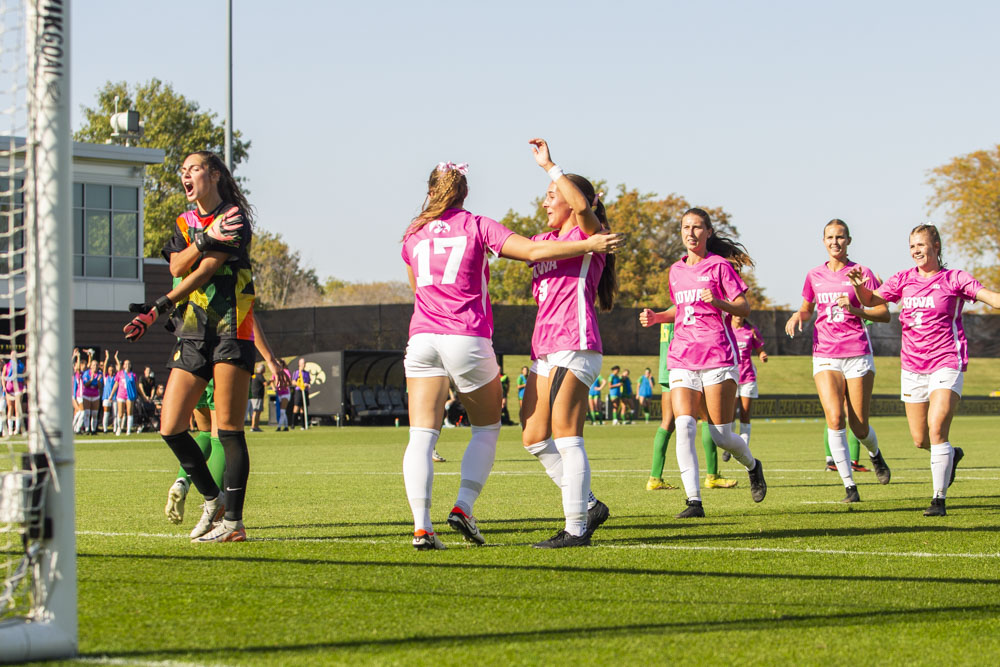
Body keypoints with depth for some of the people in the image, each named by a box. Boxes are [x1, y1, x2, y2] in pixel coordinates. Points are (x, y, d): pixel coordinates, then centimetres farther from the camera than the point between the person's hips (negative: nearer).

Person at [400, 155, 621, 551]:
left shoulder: (413, 235, 16)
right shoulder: (477, 226, 5)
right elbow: (533, 252, -7)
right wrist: (589, 246, -3)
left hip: (422, 337, 3)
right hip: (468, 338, -2)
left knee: (422, 434, -2)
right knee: (486, 428, 15)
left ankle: (421, 526, -15)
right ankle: (464, 507, 0)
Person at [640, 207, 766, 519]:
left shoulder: (720, 266, -1)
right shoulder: (676, 271, 15)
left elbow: (743, 307, -4)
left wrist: (718, 301, -23)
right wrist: (657, 317, 11)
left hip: (717, 356, -4)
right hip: (682, 359, 4)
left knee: (721, 435, -3)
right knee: (684, 426, -16)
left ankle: (752, 466, 30)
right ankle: (694, 501, -16)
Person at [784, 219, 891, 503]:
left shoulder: (861, 273, -1)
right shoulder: (814, 276, 9)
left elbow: (884, 314, -1)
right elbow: (807, 309, 25)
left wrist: (855, 310, -17)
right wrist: (798, 315, 2)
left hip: (857, 354, -2)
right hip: (825, 355, 2)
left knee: (859, 427, 1)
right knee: (835, 418, -17)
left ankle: (876, 455, 37)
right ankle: (849, 485, -10)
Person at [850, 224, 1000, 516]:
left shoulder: (954, 279, -2)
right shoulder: (904, 279, 9)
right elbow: (871, 300, 7)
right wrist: (859, 285, -14)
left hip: (947, 362, -4)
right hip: (912, 366, 5)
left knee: (937, 429, -19)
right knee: (920, 439, 7)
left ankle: (939, 499, -11)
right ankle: (951, 455, 41)